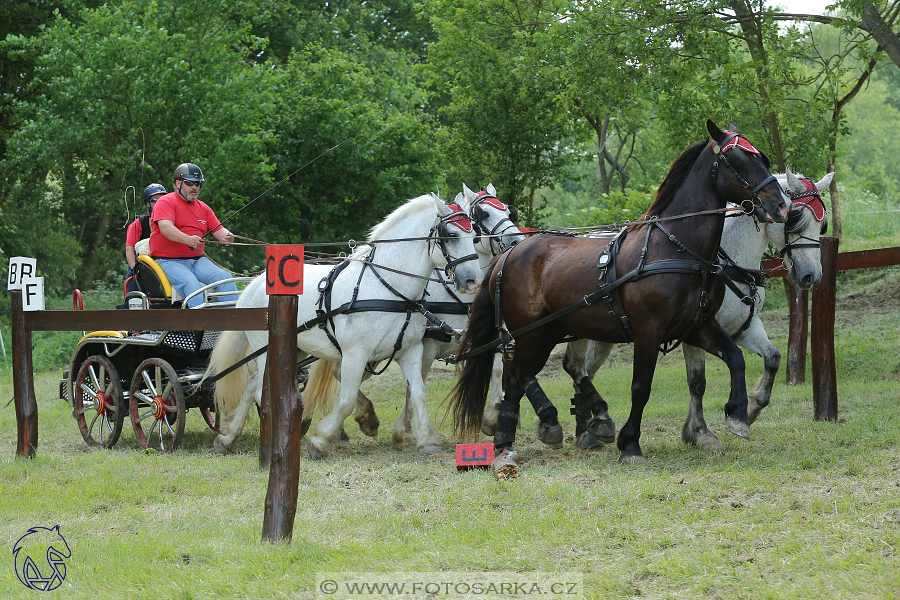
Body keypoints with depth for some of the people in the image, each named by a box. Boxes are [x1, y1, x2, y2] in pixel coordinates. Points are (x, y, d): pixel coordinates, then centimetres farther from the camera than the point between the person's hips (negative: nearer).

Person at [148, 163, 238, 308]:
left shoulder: (203, 208, 20)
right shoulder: (166, 202, -1)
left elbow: (218, 230, 12)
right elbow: (165, 228, -18)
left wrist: (226, 236, -14)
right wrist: (188, 240, -36)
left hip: (197, 260, 6)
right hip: (169, 262, -6)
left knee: (224, 276, -20)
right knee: (190, 282, -35)